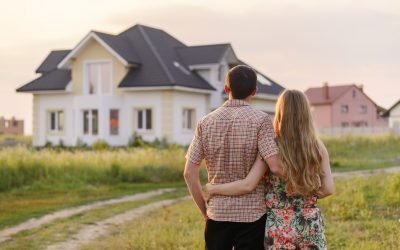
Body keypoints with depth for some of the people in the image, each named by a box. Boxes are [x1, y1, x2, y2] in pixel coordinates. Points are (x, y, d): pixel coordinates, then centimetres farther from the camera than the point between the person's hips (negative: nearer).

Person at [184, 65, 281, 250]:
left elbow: (189, 173, -1)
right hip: (252, 213, -3)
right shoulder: (260, 120, -8)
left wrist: (205, 210, 8)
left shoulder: (206, 122, 1)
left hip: (217, 213, 3)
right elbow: (275, 166, -18)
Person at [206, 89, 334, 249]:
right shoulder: (317, 148, -1)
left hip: (280, 227, -2)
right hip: (311, 224, 2)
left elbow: (247, 185, -16)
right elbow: (328, 189, -3)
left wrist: (213, 188, -5)